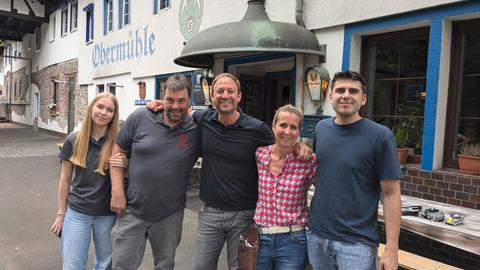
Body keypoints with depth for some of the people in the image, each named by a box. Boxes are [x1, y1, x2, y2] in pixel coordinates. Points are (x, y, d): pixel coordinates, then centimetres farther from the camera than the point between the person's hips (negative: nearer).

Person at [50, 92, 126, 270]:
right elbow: (65, 179, 4)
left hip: (108, 214, 0)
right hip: (77, 213, 1)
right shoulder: (74, 140, -4)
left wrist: (126, 165, -20)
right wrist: (61, 213, 7)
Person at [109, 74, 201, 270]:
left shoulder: (197, 129, -9)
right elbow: (118, 151, 0)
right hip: (132, 210, 0)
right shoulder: (140, 118, -8)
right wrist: (117, 192, -5)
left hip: (170, 215, 0)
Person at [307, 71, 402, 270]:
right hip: (316, 236, 5)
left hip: (357, 242, -4)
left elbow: (391, 194, -10)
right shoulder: (321, 128, 3)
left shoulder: (380, 136, -11)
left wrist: (391, 248, -13)